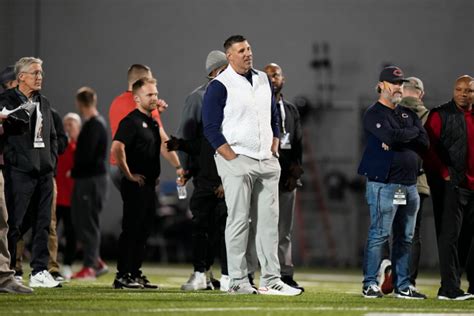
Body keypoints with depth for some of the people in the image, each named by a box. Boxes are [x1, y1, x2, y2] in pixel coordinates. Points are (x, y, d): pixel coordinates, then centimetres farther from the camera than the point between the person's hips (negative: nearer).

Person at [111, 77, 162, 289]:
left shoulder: (153, 123, 18)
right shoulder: (131, 121, -11)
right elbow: (117, 148, -24)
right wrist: (129, 175, -19)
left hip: (150, 185, 9)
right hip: (136, 185, -9)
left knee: (143, 231, 12)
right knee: (131, 230, -8)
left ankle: (135, 274, 18)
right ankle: (122, 276, -7)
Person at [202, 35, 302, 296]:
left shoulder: (263, 80, 15)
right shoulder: (219, 86, -6)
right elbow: (211, 129, -9)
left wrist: (273, 149, 11)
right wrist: (232, 158, -14)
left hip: (267, 161, 6)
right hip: (237, 161, -6)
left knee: (269, 220, 4)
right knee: (239, 220, -6)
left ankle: (271, 279, 6)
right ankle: (238, 281, -3)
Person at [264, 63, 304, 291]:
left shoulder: (291, 110, 19)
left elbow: (297, 143, 15)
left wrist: (295, 172, 2)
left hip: (286, 177, 5)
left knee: (284, 230, 6)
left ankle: (285, 275, 8)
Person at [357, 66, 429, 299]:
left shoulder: (408, 114, 20)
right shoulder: (374, 114, -2)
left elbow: (424, 143, 6)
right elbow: (391, 136, -21)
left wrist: (398, 140, -9)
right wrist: (413, 132, -3)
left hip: (409, 185, 7)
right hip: (384, 183, -7)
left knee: (405, 238, 8)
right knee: (379, 235, -8)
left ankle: (403, 286, 13)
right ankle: (370, 284, -4)